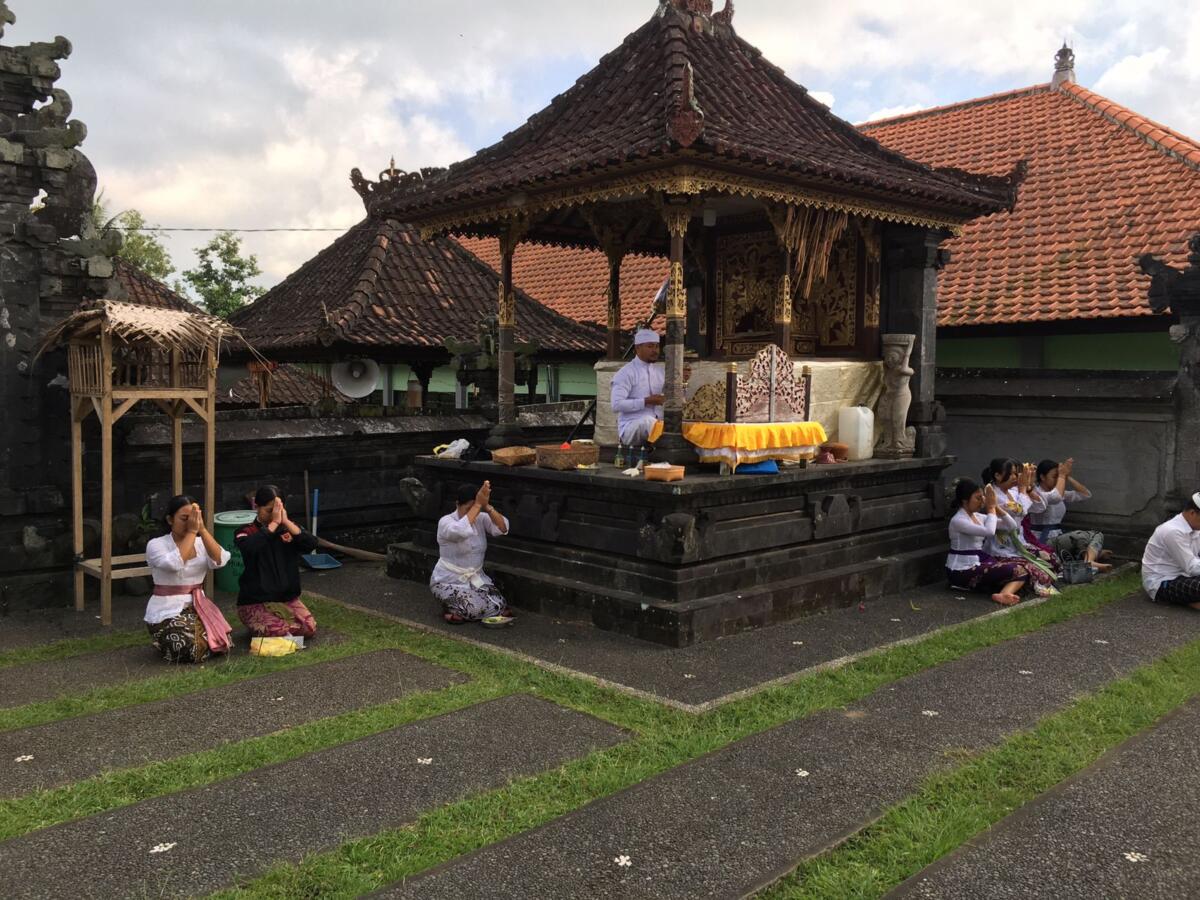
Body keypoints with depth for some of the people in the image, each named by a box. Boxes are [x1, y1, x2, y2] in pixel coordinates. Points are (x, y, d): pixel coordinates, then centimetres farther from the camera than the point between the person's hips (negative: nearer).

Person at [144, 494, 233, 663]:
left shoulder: (201, 543, 7)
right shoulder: (156, 545, -7)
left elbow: (220, 560, -15)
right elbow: (175, 563, -28)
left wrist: (202, 529, -18)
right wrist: (192, 531, -21)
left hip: (198, 607, 5)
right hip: (167, 612, -5)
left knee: (220, 645, -16)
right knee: (195, 650, -25)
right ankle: (166, 643, 8)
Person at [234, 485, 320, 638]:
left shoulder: (288, 529, 6)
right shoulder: (246, 532, -4)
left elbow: (311, 545, -13)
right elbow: (249, 547, -29)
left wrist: (286, 521, -17)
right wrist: (274, 523, -22)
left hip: (288, 598, 4)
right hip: (255, 602, -3)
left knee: (309, 628, -20)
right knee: (278, 632, -29)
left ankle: (280, 621, 9)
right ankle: (259, 625, 5)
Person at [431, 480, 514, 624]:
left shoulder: (481, 519, 1)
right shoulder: (445, 521, -14)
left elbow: (502, 528, -18)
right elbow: (460, 531, -38)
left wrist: (487, 506, -30)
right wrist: (478, 504, -37)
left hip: (476, 579, 6)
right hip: (449, 582, -5)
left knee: (499, 608, -16)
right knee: (476, 608, -28)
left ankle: (458, 610, 10)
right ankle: (451, 607, 4)